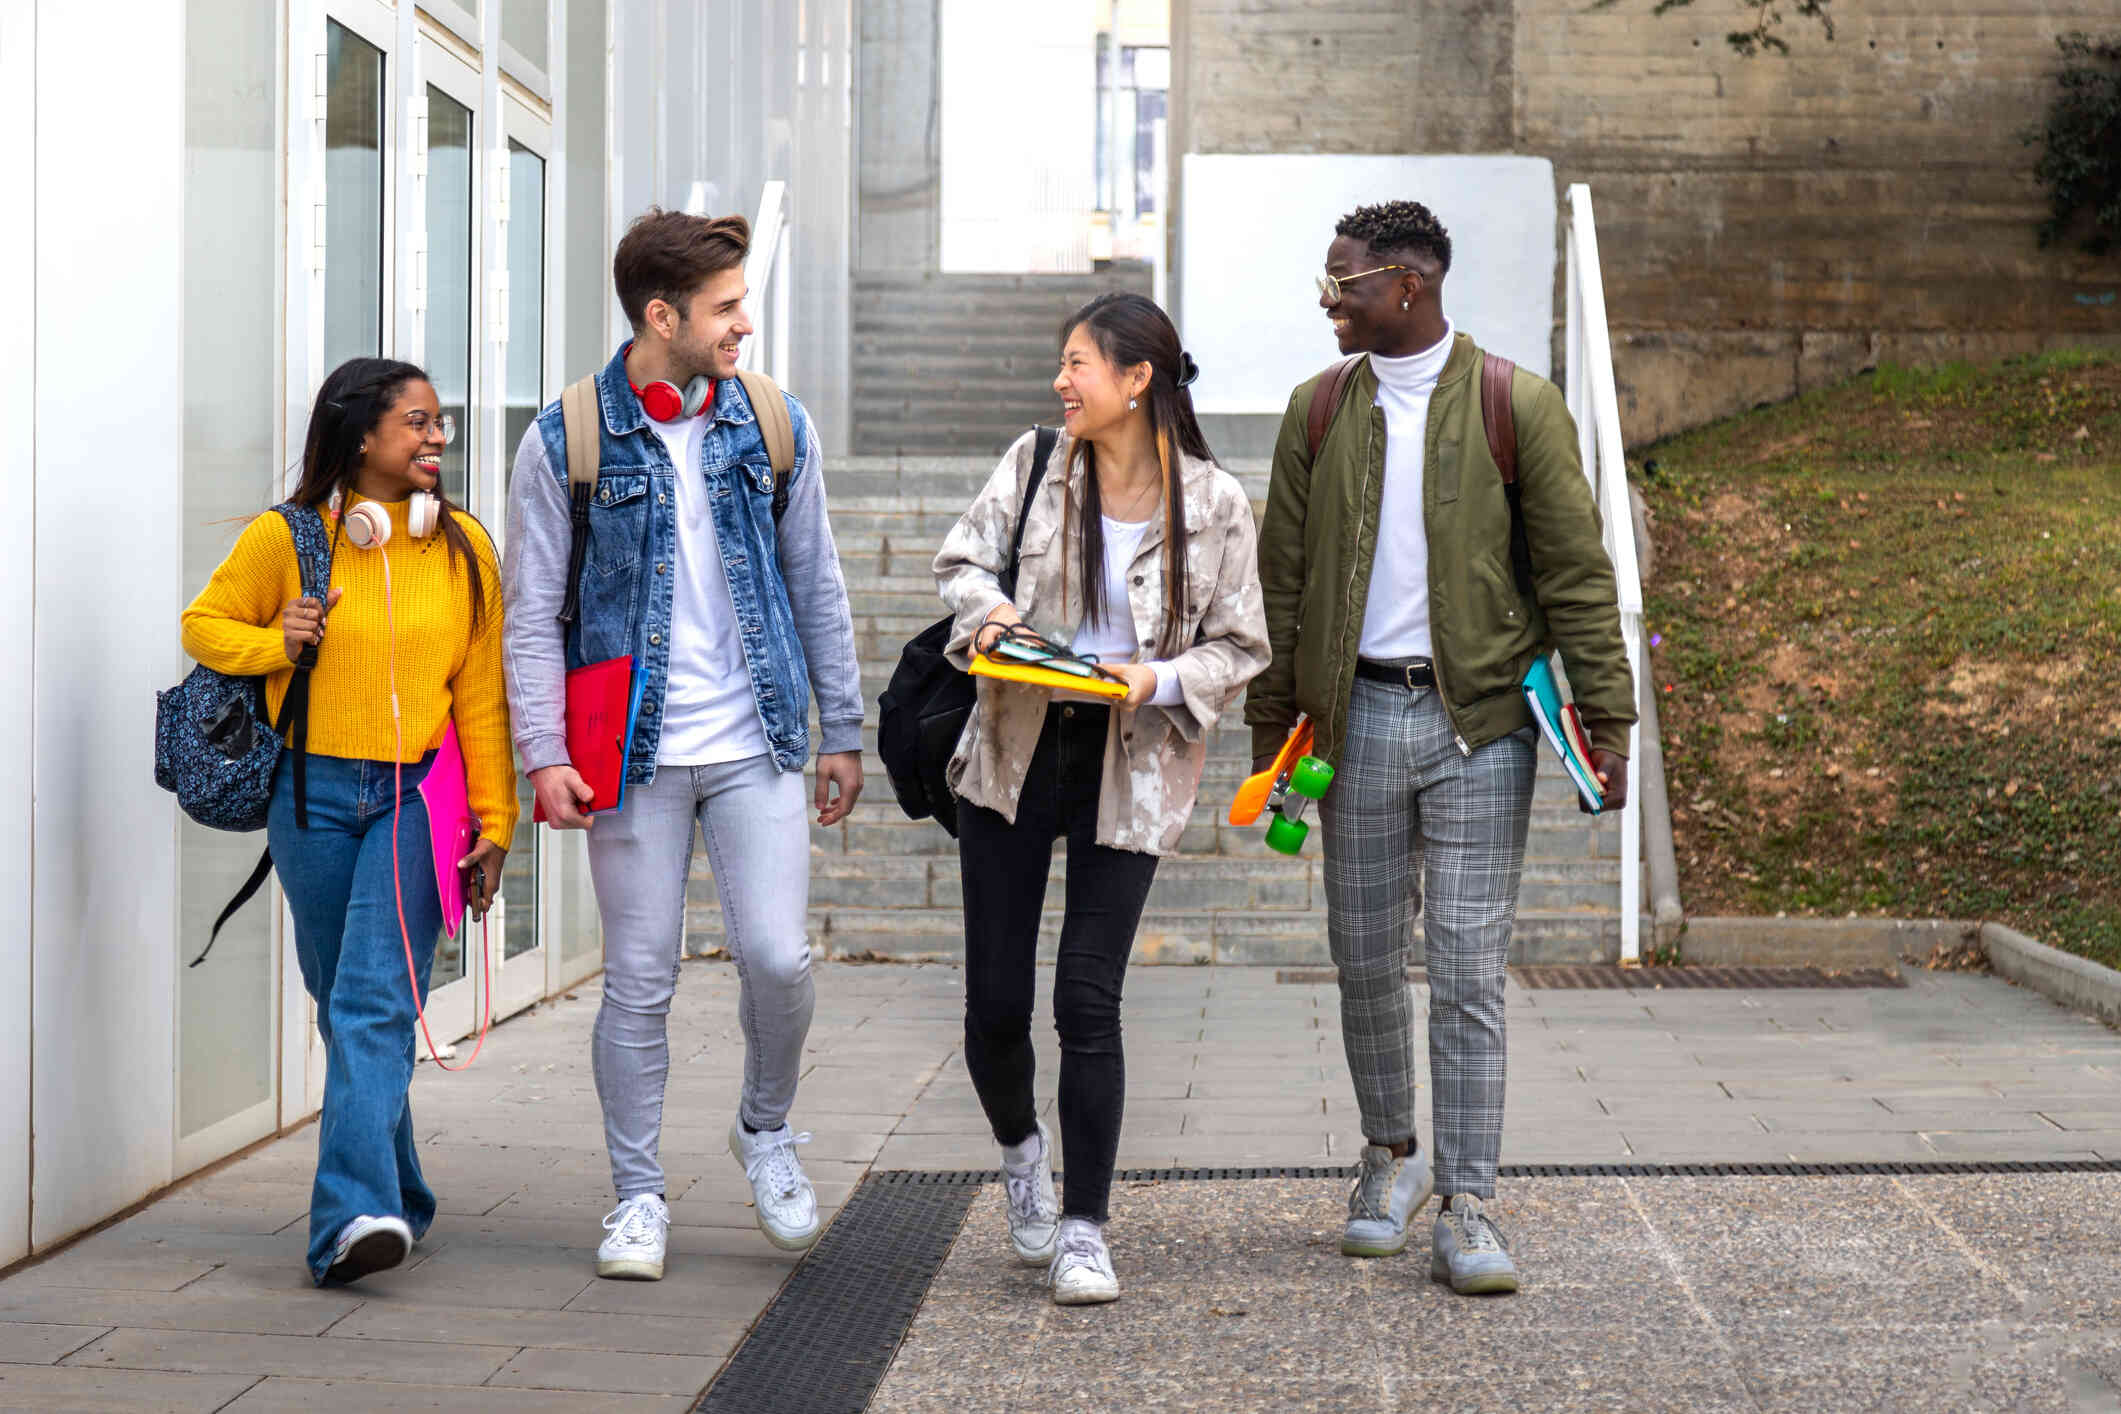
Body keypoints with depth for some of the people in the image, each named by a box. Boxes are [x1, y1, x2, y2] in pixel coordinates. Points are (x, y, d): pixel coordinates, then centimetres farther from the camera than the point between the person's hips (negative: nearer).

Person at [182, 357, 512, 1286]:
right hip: (314, 795, 1)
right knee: (343, 1004, 10)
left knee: (376, 1002, -16)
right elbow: (204, 624, 13)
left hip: (418, 796, -1)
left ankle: (355, 1214, -23)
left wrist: (493, 822, 6)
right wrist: (275, 644, -8)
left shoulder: (463, 547, 6)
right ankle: (398, 1197, 28)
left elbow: (481, 695, 7)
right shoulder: (285, 539, 1)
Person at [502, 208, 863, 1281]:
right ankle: (638, 1196, 17)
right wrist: (544, 754, -9)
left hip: (757, 746, 2)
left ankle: (767, 1132, 23)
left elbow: (816, 587, 12)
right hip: (635, 752, -2)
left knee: (778, 958, -6)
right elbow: (533, 610, -1)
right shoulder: (566, 441, -2)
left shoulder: (776, 428, 6)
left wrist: (842, 732, 12)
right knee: (639, 982, 3)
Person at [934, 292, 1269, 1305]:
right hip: (1016, 747, 2)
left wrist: (1162, 678, -16)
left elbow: (1240, 648, 2)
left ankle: (1081, 1231, 5)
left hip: (1131, 766, -2)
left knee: (1089, 999, -7)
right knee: (996, 999, 3)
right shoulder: (1033, 465, 3)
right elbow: (963, 556, 9)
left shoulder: (1214, 503, -3)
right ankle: (1021, 1148, 35)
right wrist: (985, 609, -13)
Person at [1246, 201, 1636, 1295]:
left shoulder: (1518, 408, -2)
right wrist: (1271, 723, 9)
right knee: (1366, 959, 9)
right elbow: (1283, 576, 12)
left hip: (1479, 721, -3)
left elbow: (1577, 574, -1)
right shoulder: (1319, 412, 8)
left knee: (1468, 969, -4)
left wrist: (1606, 720, -6)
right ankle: (1390, 1154, 31)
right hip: (1357, 715, 3)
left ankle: (1466, 1206, 2)